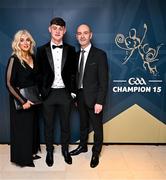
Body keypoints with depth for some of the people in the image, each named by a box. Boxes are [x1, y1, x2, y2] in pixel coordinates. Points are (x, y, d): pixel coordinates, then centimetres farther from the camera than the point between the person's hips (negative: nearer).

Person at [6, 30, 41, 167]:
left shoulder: (33, 58, 4)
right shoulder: (14, 59, -15)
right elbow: (9, 84, -18)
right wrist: (22, 101, -20)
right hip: (20, 100, -6)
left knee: (32, 125, 16)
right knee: (21, 128, 6)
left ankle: (31, 152, 34)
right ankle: (22, 157, 23)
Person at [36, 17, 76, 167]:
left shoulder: (70, 50, 2)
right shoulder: (42, 50, 0)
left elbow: (73, 73, 4)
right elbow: (39, 73, 1)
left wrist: (73, 91, 0)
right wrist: (40, 92, -3)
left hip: (65, 93, 1)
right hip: (48, 93, 0)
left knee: (65, 124, 14)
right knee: (48, 125, 13)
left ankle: (65, 149, 34)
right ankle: (49, 151, 31)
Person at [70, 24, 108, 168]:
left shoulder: (99, 55, -10)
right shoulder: (76, 55, 7)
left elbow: (103, 81, -13)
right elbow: (77, 76, 9)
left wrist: (100, 102, -17)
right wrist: (76, 96, 4)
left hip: (93, 97, -5)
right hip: (80, 96, 5)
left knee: (97, 127, 9)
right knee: (83, 124, 21)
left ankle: (96, 153, 27)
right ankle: (83, 146, 41)